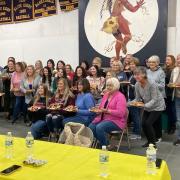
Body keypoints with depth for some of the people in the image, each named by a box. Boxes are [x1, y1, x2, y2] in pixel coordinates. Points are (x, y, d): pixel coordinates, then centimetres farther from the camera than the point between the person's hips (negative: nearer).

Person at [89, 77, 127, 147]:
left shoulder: (120, 96, -10)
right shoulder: (106, 95, 15)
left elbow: (120, 113, -20)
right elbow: (101, 107, 20)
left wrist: (107, 111, -24)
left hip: (115, 121, -7)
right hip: (103, 118, 8)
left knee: (99, 127, -31)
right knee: (91, 127, -17)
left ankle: (106, 146, -9)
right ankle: (105, 143, 0)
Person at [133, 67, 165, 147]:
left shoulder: (152, 84, -29)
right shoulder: (137, 85, -11)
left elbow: (154, 100, -27)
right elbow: (137, 98, -4)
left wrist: (144, 105, -40)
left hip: (157, 106, -6)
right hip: (147, 107, 6)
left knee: (148, 123, -15)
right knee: (143, 123, -2)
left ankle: (153, 143, 3)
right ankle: (149, 141, 21)